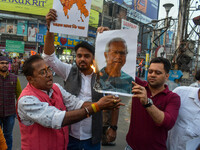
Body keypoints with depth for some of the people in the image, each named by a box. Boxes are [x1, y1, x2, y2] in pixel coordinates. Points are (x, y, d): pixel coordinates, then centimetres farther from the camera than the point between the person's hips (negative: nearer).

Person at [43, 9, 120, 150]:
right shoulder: (70, 72, -5)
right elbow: (49, 57, -12)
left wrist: (113, 127, 1)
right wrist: (50, 28, -23)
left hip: (92, 138, -1)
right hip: (69, 134, 2)